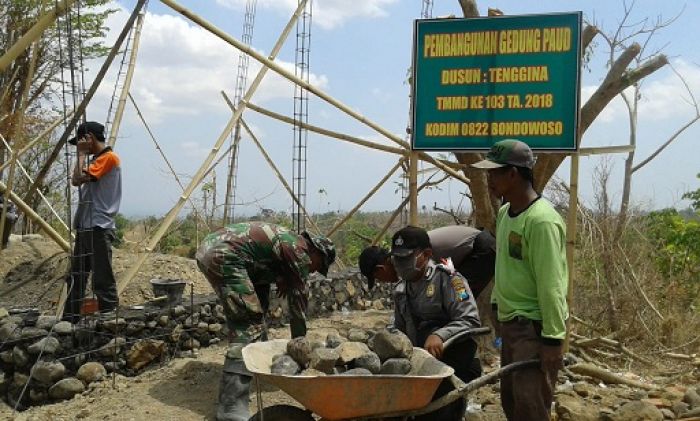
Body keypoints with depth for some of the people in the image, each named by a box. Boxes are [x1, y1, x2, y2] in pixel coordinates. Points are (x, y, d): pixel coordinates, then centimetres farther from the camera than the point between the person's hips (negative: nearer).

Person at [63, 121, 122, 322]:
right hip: (85, 227, 10)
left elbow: (79, 177, -17)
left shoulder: (108, 157, -9)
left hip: (99, 228, -10)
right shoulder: (95, 160, 21)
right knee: (76, 278, 14)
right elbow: (75, 181, 18)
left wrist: (82, 153, -8)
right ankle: (70, 320, 22)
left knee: (102, 280, -9)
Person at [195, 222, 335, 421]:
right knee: (243, 325, -11)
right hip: (224, 256, -10)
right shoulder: (300, 253, 1)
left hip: (208, 247, 10)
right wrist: (299, 342, 15)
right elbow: (298, 300, 6)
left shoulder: (287, 241, 27)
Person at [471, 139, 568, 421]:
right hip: (511, 323, 9)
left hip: (534, 327, -9)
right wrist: (497, 304, 18)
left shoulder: (541, 220, -20)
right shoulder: (504, 212, 9)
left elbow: (551, 285, -21)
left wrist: (553, 338, -20)